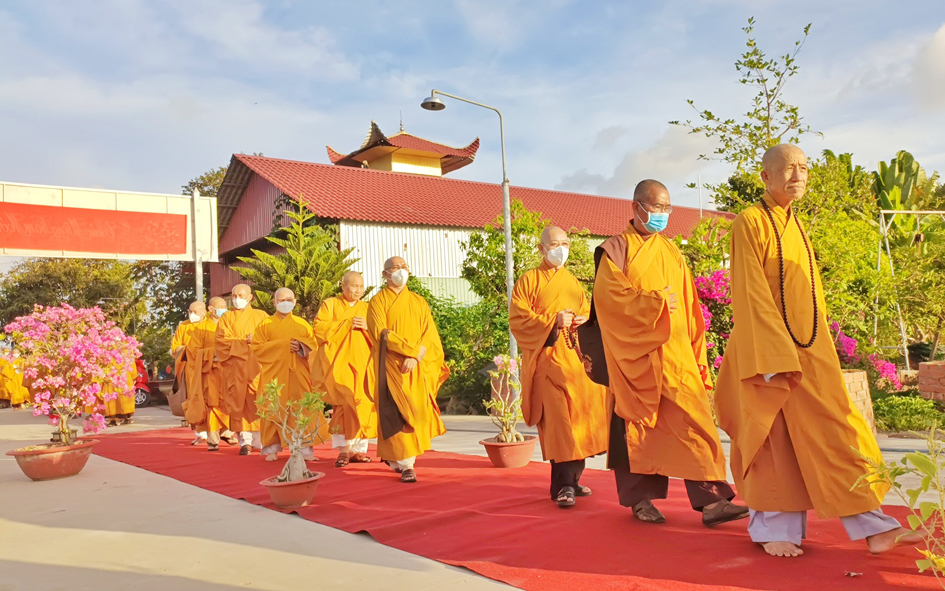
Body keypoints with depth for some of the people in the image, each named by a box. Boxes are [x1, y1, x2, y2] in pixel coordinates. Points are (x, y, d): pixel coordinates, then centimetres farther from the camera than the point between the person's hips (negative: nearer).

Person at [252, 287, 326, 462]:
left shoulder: (302, 324, 14)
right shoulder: (265, 324, 8)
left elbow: (313, 344, 8)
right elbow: (257, 348, -2)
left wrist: (301, 346, -14)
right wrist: (283, 345, -11)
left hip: (298, 374, 1)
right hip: (274, 374, -1)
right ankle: (272, 447, 3)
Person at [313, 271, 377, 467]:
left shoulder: (367, 308, 16)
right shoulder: (330, 305, 9)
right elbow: (319, 326, -5)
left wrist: (367, 327, -9)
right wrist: (347, 324, -11)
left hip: (362, 363, 3)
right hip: (338, 363, -3)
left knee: (361, 405, -3)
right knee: (343, 403, -13)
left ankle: (358, 449, 3)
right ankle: (343, 449, -8)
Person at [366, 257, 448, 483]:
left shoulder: (419, 302, 13)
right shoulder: (378, 301, 3)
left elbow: (430, 335, 4)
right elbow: (381, 333, -11)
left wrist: (415, 357, -13)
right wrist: (413, 349, -16)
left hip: (417, 368, 4)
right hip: (391, 366, -4)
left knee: (416, 412, 5)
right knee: (398, 413, -9)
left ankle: (393, 456, 23)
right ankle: (406, 464, -8)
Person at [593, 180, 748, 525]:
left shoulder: (672, 254, 17)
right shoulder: (615, 250, 3)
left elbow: (689, 306, 17)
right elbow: (608, 296, -10)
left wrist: (696, 353, 10)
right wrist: (653, 301, -15)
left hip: (675, 352, 4)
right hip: (634, 353, -3)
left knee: (693, 422, -7)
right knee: (638, 425, 2)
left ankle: (710, 500, -8)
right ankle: (641, 498, 14)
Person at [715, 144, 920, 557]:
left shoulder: (798, 228, 16)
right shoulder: (750, 223, -7)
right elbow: (751, 294, -14)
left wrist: (819, 349, 15)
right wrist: (774, 356, -21)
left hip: (811, 349, 7)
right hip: (768, 348, -6)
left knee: (833, 432, 5)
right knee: (773, 438, 1)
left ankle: (872, 527, 9)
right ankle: (774, 529, 13)